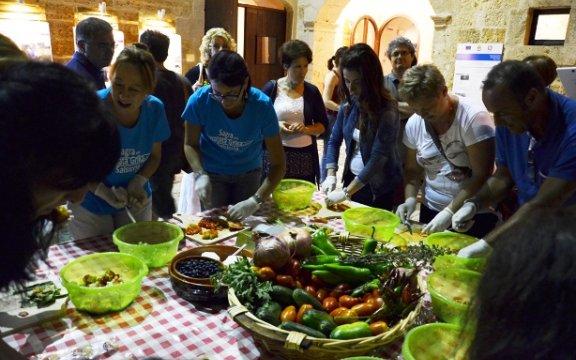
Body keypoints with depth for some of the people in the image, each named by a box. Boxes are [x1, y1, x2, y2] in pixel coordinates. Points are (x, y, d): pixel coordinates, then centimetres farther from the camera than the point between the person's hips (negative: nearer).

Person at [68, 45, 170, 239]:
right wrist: (102, 191, -29)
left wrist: (138, 183, -18)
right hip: (90, 204, -3)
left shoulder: (155, 109, -13)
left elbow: (155, 155, 0)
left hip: (136, 203, 3)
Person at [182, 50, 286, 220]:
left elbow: (279, 165, -25)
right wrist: (200, 175, -27)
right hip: (212, 172, 0)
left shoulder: (262, 106, -28)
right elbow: (190, 144, -9)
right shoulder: (199, 100, -26)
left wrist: (255, 201, -36)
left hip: (248, 173, 1)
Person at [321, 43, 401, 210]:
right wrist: (331, 176, -7)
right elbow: (334, 141, 7)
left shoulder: (387, 111, -20)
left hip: (379, 187, -5)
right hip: (352, 178, 5)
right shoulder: (348, 106, -3)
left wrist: (346, 193, -27)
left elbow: (378, 158, -25)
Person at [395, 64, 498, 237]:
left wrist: (450, 212, -26)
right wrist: (410, 198, -10)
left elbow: (481, 176, -20)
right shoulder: (413, 124, -4)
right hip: (430, 210, 5)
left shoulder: (474, 118, -18)